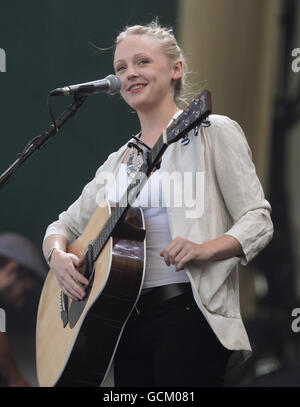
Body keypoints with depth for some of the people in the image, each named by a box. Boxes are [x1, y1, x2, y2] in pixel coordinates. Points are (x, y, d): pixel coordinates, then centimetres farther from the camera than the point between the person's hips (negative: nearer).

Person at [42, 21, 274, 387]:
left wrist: (206, 248, -22)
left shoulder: (212, 132, 1)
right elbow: (64, 226, 21)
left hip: (188, 314, -6)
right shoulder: (118, 161, 18)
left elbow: (257, 222, -4)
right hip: (127, 320, 6)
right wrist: (58, 256, -2)